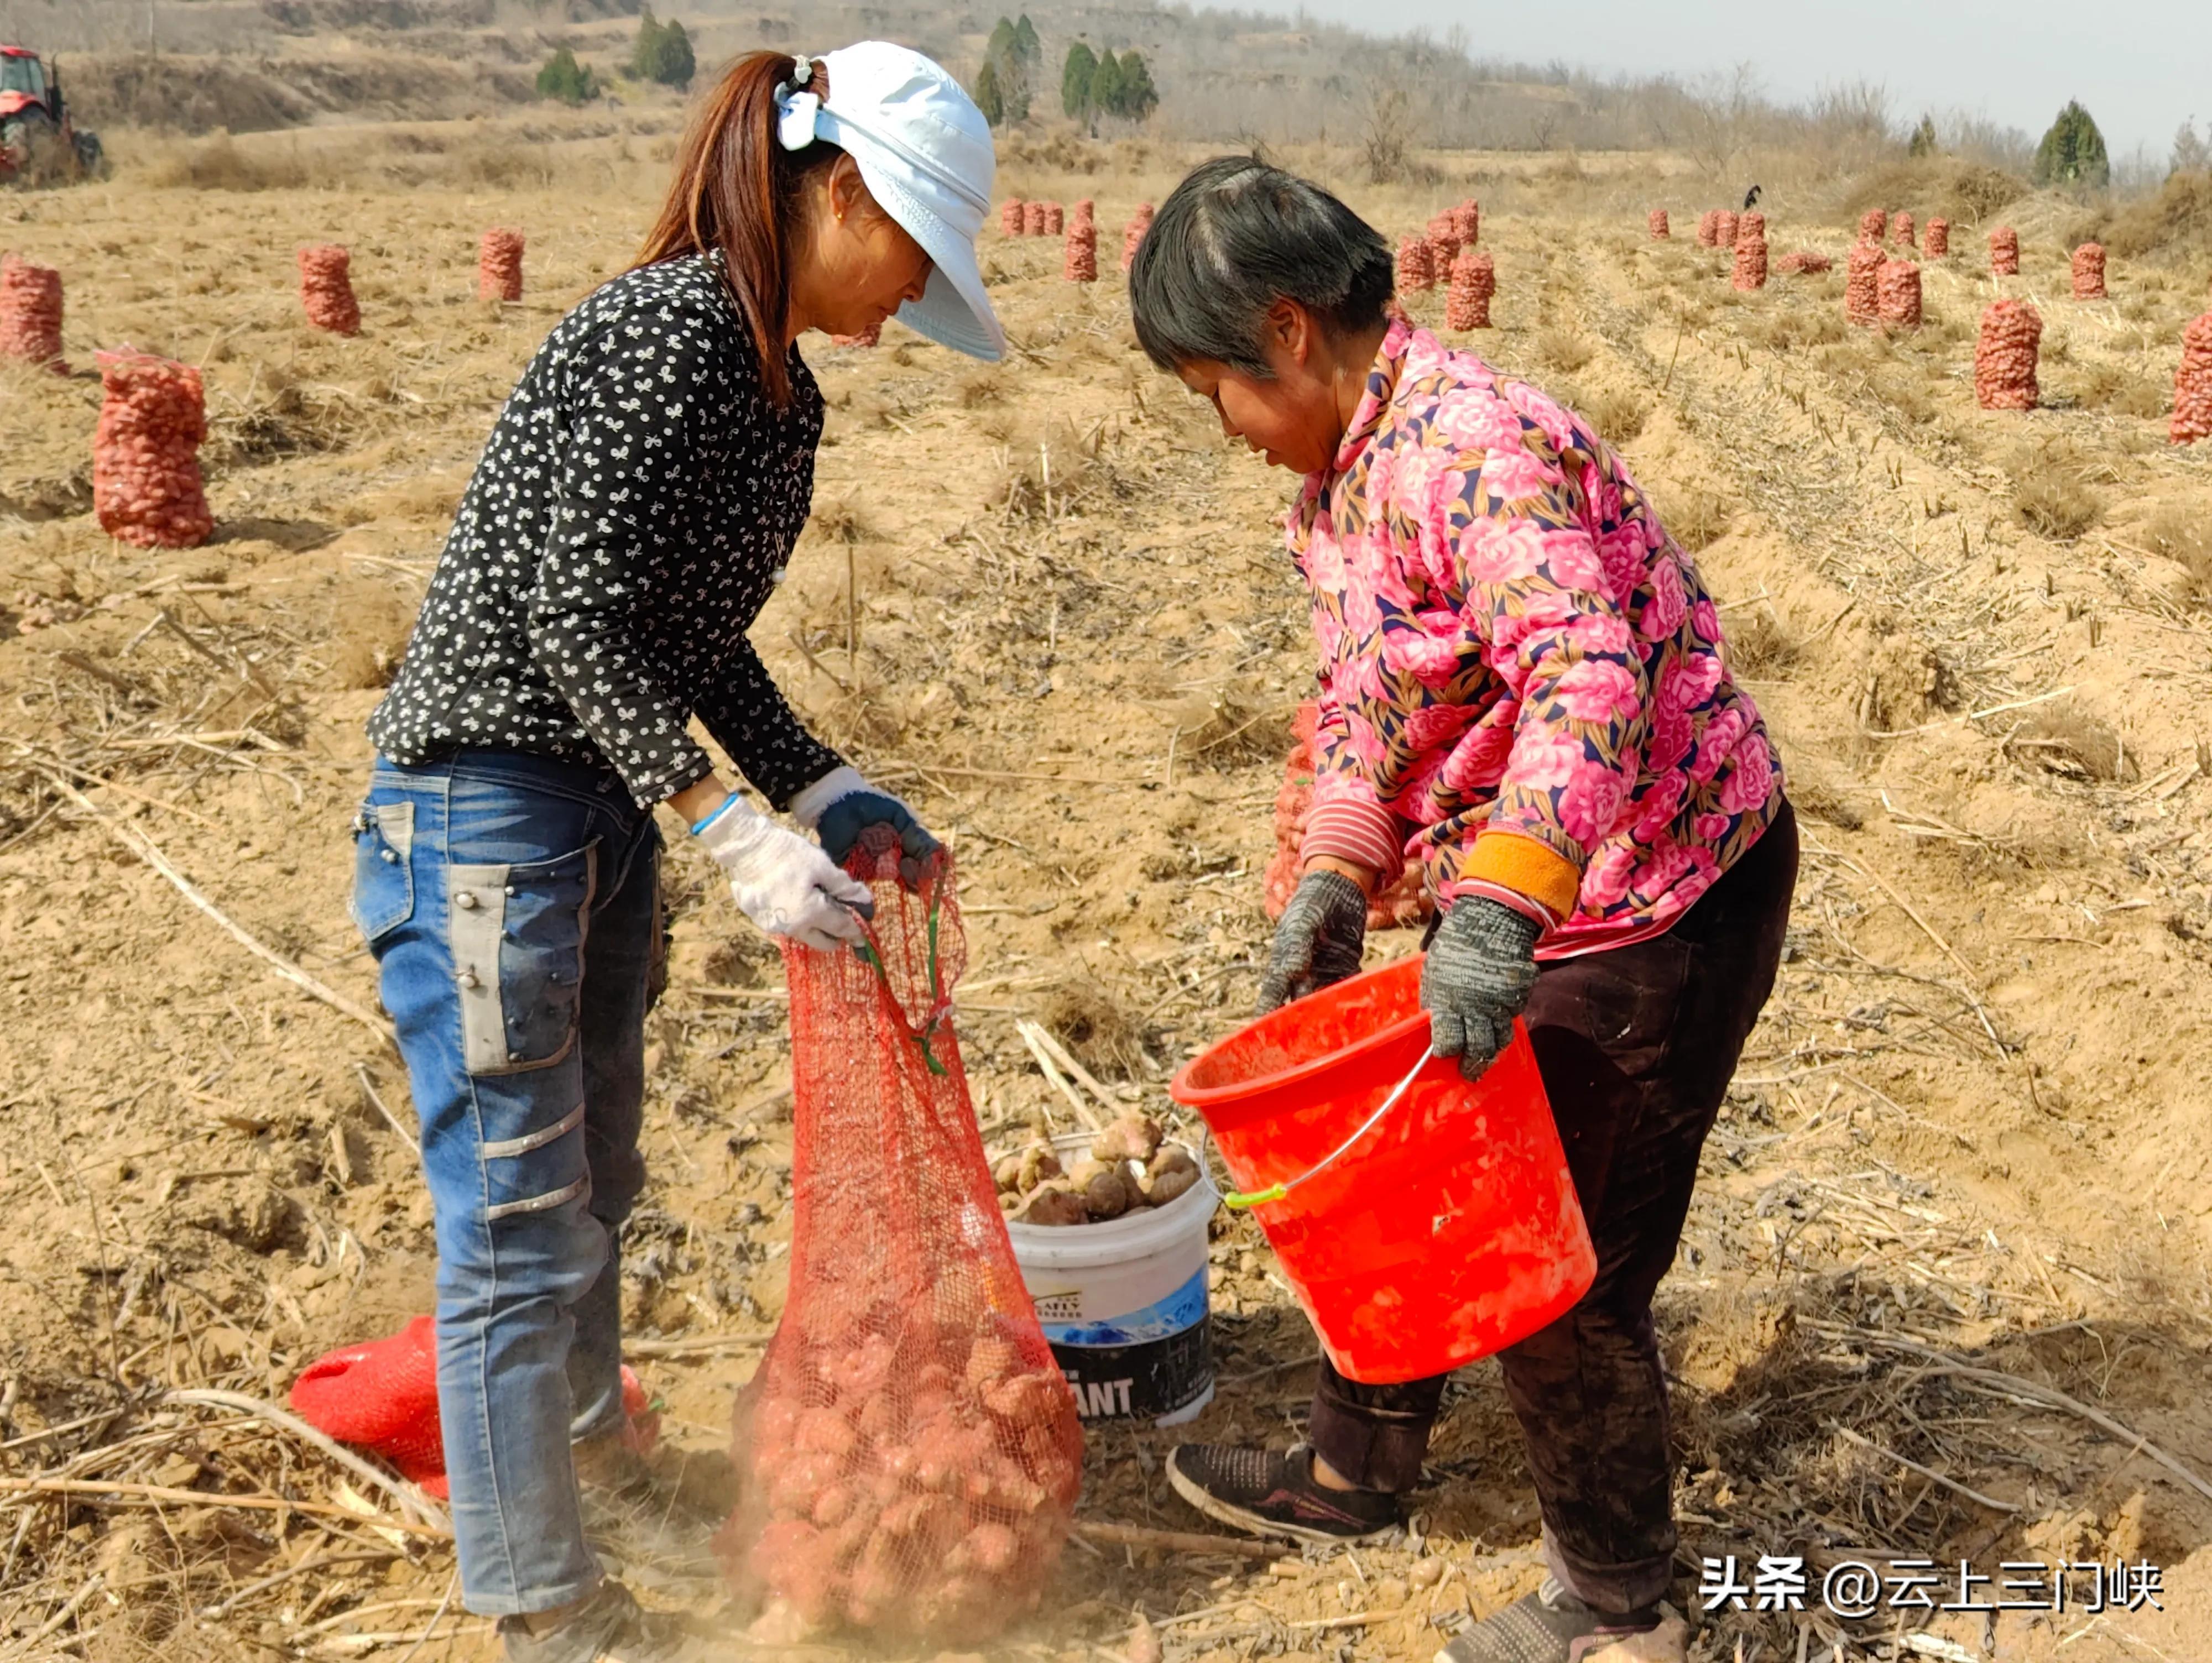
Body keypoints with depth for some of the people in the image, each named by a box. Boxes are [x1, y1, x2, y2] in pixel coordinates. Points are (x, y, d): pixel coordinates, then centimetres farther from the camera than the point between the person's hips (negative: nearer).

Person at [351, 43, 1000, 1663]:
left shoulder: (776, 383, 10)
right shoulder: (677, 326, -19)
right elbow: (576, 610, -23)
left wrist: (823, 790, 8)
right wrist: (740, 834, -24)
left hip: (598, 814, 10)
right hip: (484, 811, -10)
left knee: (593, 1186, 23)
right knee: (523, 1226, 2)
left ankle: (591, 1463, 44)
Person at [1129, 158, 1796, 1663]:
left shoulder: (1469, 446, -26)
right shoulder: (1341, 477, 7)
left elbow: (1593, 675, -36)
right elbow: (1364, 702, 13)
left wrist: (1500, 913, -42)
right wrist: (1336, 882, 2)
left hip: (1655, 904, -10)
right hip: (1520, 893, 10)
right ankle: (1358, 1473, 42)